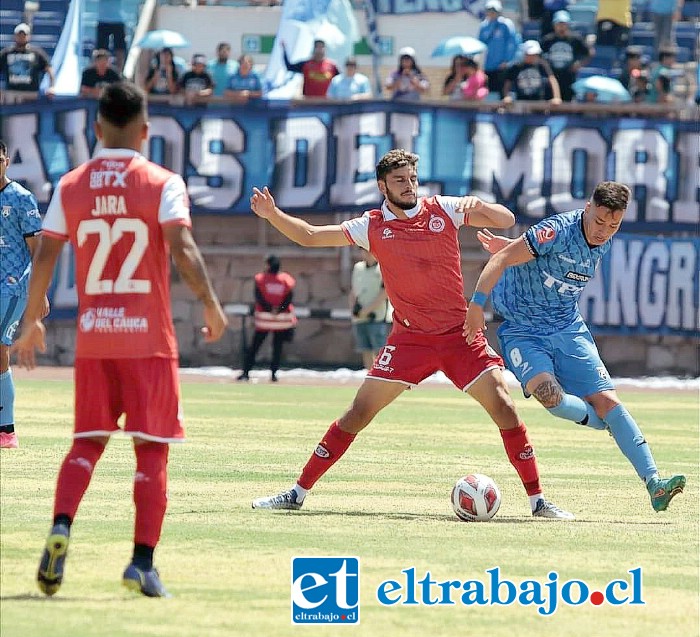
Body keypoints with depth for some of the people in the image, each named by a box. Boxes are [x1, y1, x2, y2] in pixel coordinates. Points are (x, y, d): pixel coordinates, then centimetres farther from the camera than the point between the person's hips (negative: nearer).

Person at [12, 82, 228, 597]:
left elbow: (45, 258, 3)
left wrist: (31, 322, 12)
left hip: (93, 338, 3)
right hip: (150, 339, -3)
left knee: (88, 441, 12)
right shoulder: (163, 185, -5)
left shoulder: (71, 187, 4)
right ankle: (143, 563, -5)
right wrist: (211, 305, -8)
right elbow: (183, 249, -17)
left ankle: (61, 529, -12)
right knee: (152, 447, 2)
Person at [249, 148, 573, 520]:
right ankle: (297, 493, 3)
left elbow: (506, 220, 4)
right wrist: (272, 215, -13)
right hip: (409, 337, 0)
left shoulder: (444, 210, 0)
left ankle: (537, 500, -2)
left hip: (460, 334, 0)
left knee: (503, 407, -11)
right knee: (358, 413, -4)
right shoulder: (372, 227, 1)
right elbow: (309, 236, 2)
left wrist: (477, 204, -16)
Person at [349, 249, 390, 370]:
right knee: (366, 352, 7)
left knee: (380, 352, -9)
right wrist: (353, 311, 6)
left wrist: (367, 311, -15)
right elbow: (352, 292, 20)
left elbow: (384, 293, -13)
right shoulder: (357, 268, 14)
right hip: (359, 319, 6)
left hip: (377, 319, -6)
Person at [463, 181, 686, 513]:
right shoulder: (558, 230, -21)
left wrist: (512, 250, 9)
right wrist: (477, 303, -31)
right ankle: (610, 423, -2)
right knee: (550, 395, -30)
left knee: (606, 399, -6)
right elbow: (502, 260, -23)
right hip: (522, 332, -5)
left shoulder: (604, 243, 2)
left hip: (569, 329, 5)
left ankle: (653, 482, -10)